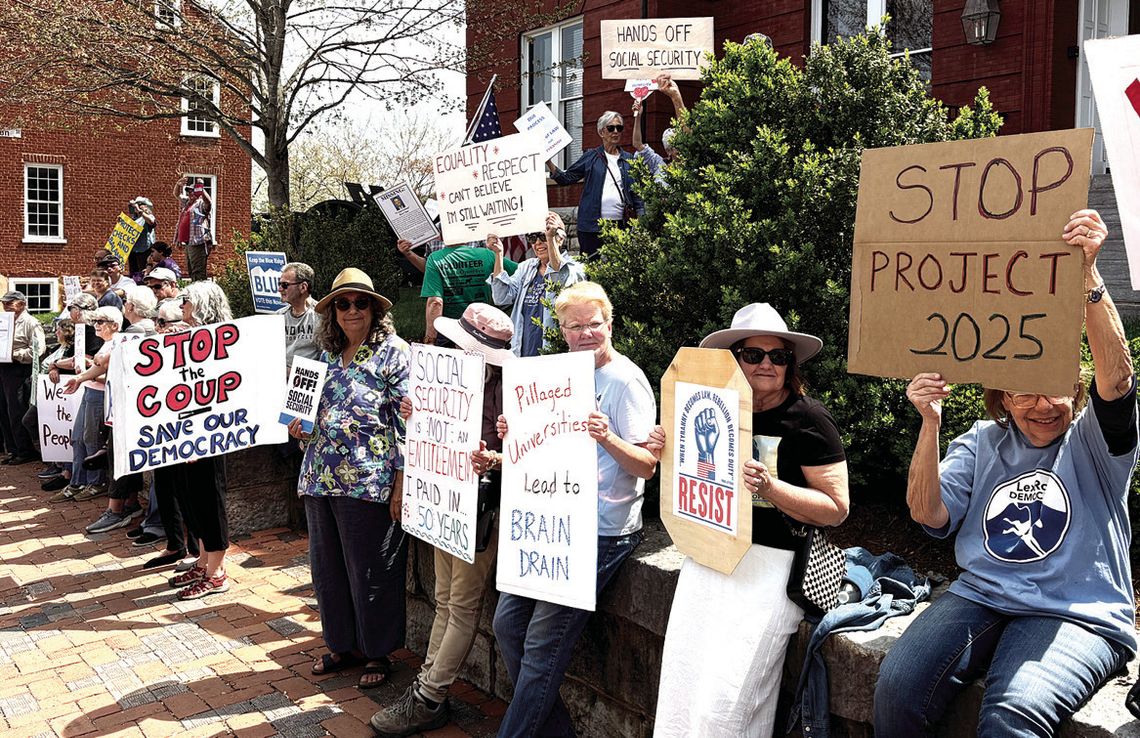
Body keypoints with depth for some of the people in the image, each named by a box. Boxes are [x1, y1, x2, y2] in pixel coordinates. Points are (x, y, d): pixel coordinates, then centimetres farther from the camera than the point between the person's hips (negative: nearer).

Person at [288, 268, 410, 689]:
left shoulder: (394, 351, -5)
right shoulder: (328, 355, 15)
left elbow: (409, 420, -11)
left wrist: (401, 483, -16)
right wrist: (300, 428, 3)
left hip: (368, 481, -7)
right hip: (321, 478, 7)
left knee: (370, 571, 3)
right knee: (327, 567, 15)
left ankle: (377, 652, 20)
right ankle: (343, 645, 31)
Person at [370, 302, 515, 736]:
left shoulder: (504, 387, -16)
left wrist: (493, 461, -35)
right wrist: (417, 418, -2)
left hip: (482, 502, -8)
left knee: (462, 603, 2)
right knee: (445, 600, 15)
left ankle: (428, 700, 10)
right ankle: (428, 690, 22)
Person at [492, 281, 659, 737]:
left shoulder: (627, 381, -11)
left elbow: (647, 465, -16)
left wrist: (608, 439, -35)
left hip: (602, 533, -9)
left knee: (542, 644, -5)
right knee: (507, 623, 10)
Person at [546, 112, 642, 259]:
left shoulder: (629, 159, 13)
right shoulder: (591, 157, 9)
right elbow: (566, 178, 8)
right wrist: (548, 162, -6)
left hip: (621, 224, 2)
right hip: (592, 225, -1)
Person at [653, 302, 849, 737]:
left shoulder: (808, 418, -7)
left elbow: (836, 508, -8)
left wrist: (772, 487, -21)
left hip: (770, 566, -5)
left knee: (727, 700, -7)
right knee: (682, 682, 3)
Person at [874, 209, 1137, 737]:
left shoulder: (1092, 439, 4)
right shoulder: (982, 442, 13)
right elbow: (929, 514, 1)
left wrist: (1088, 273, -30)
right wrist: (930, 425, -13)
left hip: (1077, 616, -3)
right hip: (980, 598, 3)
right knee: (897, 687, -21)